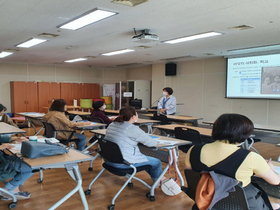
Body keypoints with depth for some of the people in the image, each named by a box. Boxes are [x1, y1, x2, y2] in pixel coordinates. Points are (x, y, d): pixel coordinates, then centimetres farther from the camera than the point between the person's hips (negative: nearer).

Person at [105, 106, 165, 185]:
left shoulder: (112, 125, 7)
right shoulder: (132, 129, -18)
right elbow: (152, 143, -14)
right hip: (123, 163, -9)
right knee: (156, 162, 7)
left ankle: (158, 178, 41)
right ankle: (157, 179, 35)